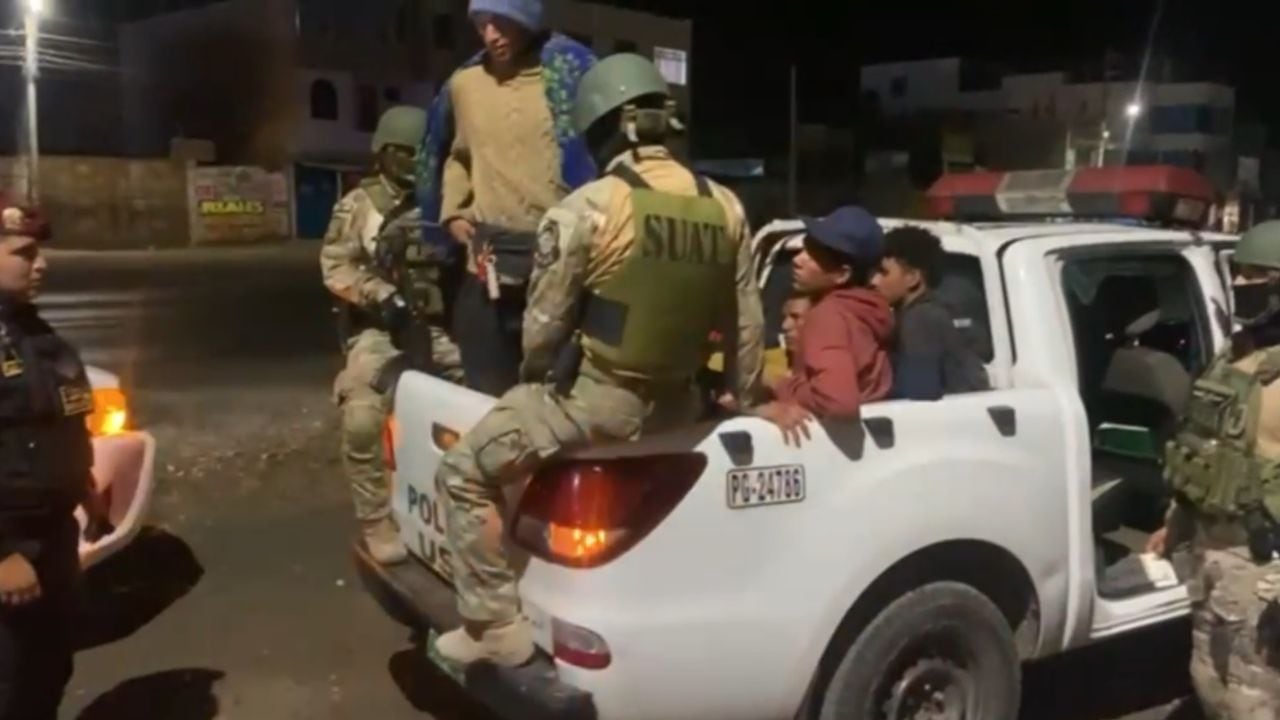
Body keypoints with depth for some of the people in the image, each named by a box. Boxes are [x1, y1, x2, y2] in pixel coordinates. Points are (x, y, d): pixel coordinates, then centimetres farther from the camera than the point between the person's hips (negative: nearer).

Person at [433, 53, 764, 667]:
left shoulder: (585, 210, -14)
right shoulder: (726, 209, 0)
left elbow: (544, 327, -7)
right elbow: (746, 326, 5)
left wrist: (532, 380, 14)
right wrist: (740, 400, 21)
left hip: (595, 397, -5)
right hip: (676, 403, 6)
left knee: (464, 475, 13)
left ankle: (496, 628, 13)